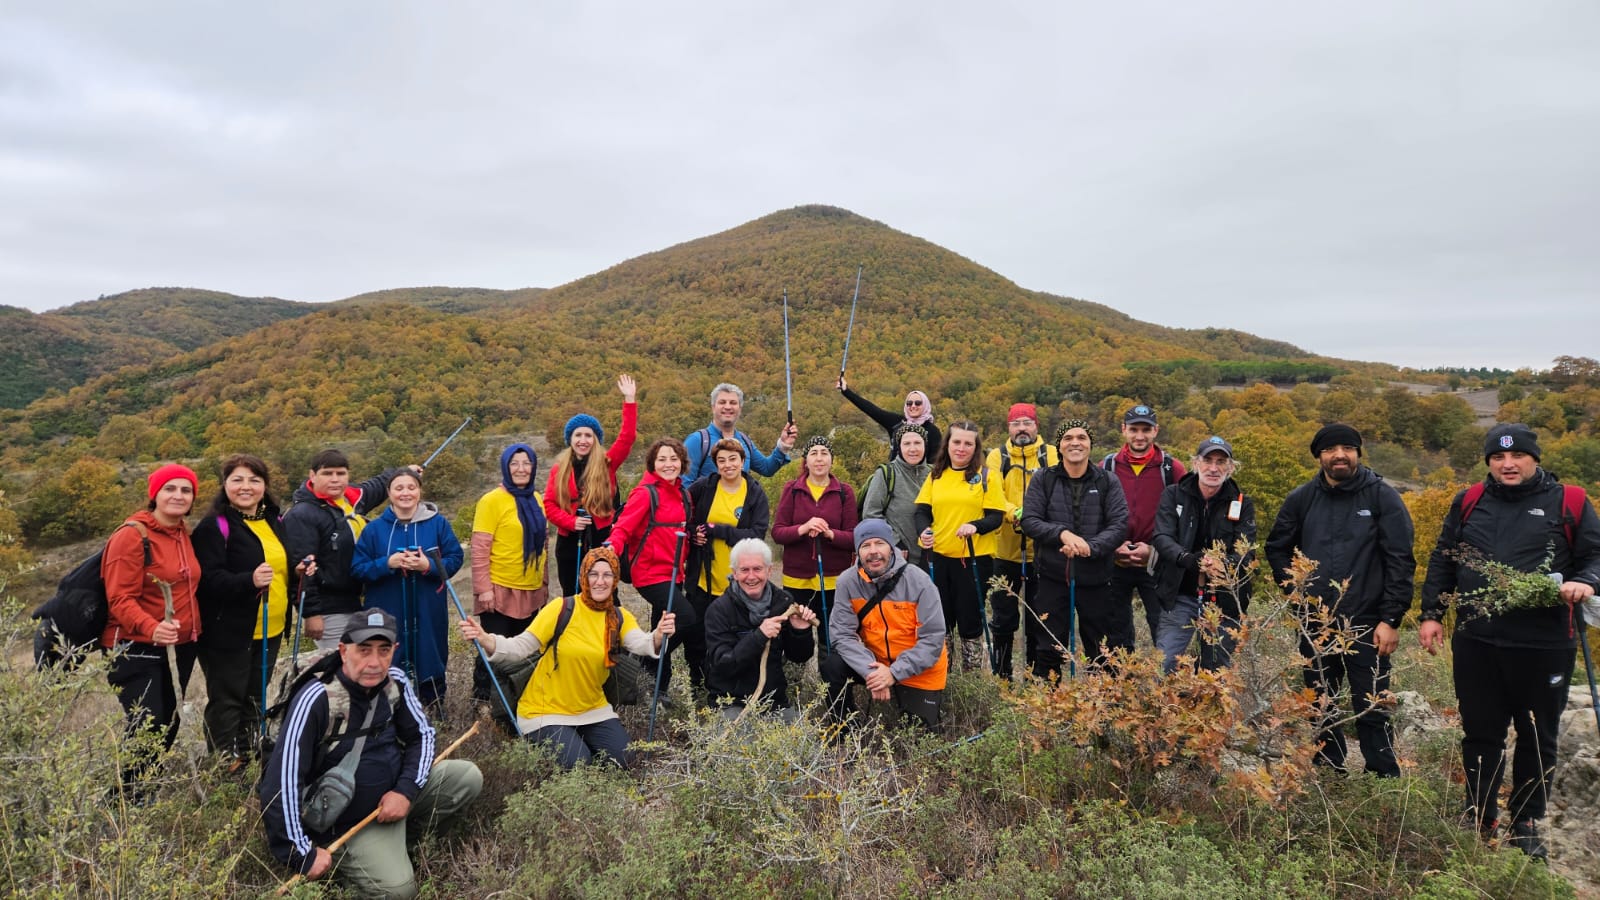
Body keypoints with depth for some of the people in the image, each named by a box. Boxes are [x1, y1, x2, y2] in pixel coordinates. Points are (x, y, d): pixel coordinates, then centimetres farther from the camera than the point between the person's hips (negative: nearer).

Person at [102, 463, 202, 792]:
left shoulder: (183, 534, 10)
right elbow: (120, 598, -20)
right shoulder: (132, 535, -13)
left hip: (181, 647, 7)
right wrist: (150, 628, -35)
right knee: (146, 725, -10)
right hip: (138, 648, -7)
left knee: (169, 722, 13)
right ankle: (129, 796, 5)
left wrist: (192, 629, 8)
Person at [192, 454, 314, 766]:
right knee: (226, 701, 2)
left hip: (270, 631, 7)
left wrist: (298, 572, 3)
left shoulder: (275, 522, 12)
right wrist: (249, 580, -35)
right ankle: (224, 765, 13)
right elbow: (208, 579, -20)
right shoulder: (215, 526, -11)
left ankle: (248, 759, 30)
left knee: (255, 699, 17)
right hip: (229, 632, -7)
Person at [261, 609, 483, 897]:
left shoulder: (395, 682, -8)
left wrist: (406, 790, -13)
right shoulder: (317, 699, -27)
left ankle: (396, 834, 9)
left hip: (395, 794, 6)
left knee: (468, 777, -7)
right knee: (396, 888, -23)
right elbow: (284, 779, -28)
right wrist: (304, 855, -24)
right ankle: (342, 858, 7)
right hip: (347, 823, -6)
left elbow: (421, 735, 4)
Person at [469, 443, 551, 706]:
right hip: (500, 591, -6)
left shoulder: (535, 499, 8)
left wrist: (544, 582, 17)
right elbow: (479, 549, -14)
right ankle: (483, 698, 17)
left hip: (531, 591, 6)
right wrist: (483, 589, -17)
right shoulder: (492, 501, -11)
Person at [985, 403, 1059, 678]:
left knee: (1039, 617, 10)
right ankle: (1001, 676, 23)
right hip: (1005, 551, 0)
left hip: (1041, 552, 0)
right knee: (1004, 618, 10)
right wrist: (1015, 513, -28)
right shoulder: (997, 457, 4)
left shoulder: (1051, 455, 3)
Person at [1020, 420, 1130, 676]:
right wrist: (1061, 533, -21)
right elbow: (1029, 520, -4)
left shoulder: (1108, 481, 2)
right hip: (1053, 578, 0)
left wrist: (1091, 546, -22)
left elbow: (1120, 524, -7)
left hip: (1097, 579, 0)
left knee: (1104, 651, 8)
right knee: (1047, 650, 9)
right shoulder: (1043, 480, 2)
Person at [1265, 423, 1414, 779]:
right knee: (1320, 710, 13)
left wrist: (1391, 619, -11)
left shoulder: (1382, 497, -4)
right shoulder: (1301, 499, 5)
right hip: (1315, 625, 4)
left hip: (1367, 626, -3)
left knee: (1371, 711, 0)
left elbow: (1400, 561, -6)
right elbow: (1277, 549, 16)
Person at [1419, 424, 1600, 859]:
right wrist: (1432, 613, 7)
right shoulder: (1468, 503, 8)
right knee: (1480, 733, 11)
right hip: (1476, 642, 2)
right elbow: (1442, 561, 13)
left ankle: (1527, 825, 27)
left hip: (1544, 646, -2)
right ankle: (1480, 818, 26)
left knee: (1538, 738, 11)